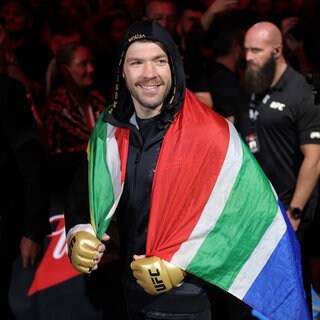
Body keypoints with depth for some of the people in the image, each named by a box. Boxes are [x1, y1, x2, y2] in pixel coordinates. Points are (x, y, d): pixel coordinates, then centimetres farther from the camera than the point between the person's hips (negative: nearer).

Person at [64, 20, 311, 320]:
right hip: (129, 291, 5)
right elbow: (82, 190, 12)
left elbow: (248, 210, -16)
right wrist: (78, 236, -9)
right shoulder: (108, 130, 1)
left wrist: (179, 264, -19)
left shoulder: (211, 135, -15)